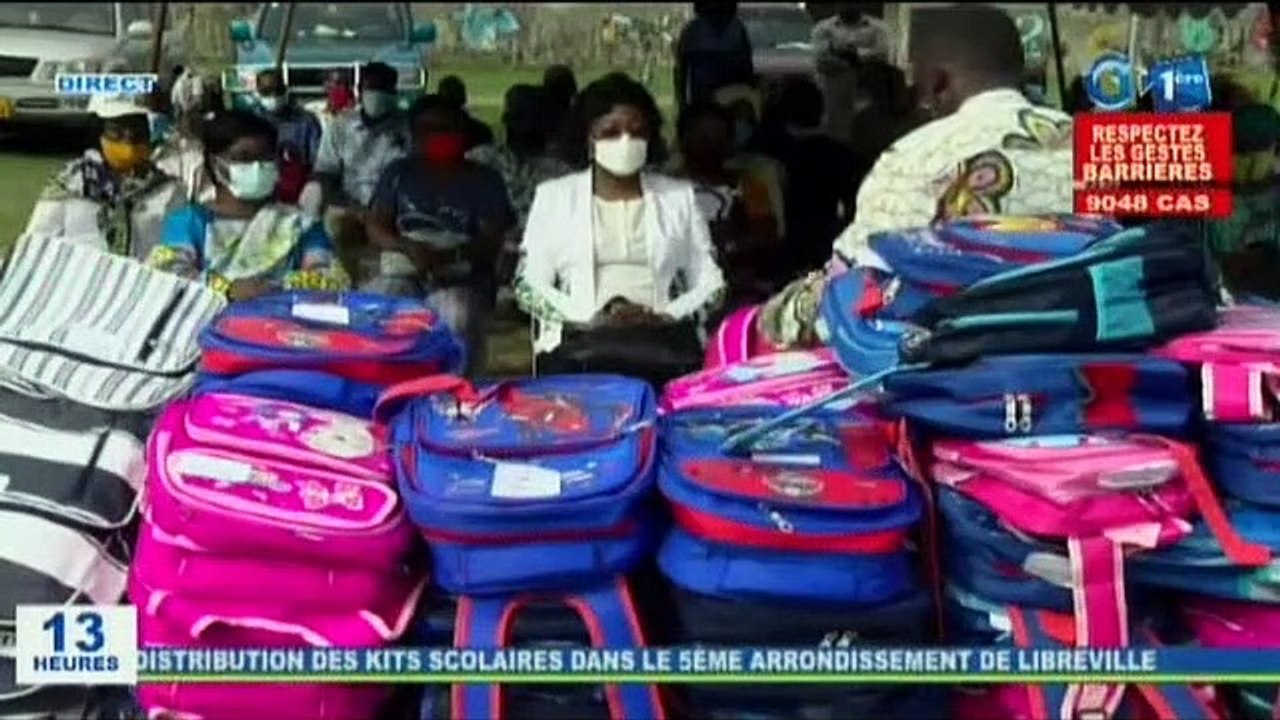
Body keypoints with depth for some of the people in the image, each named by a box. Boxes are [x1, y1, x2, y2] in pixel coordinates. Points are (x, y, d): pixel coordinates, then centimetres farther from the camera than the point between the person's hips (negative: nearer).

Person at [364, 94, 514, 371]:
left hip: (460, 280, -2)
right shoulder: (399, 172, 17)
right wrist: (408, 247, -15)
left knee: (458, 318, -37)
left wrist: (447, 255, -20)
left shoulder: (485, 180, 11)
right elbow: (375, 227, 8)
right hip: (402, 273, 2)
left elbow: (491, 242, 0)